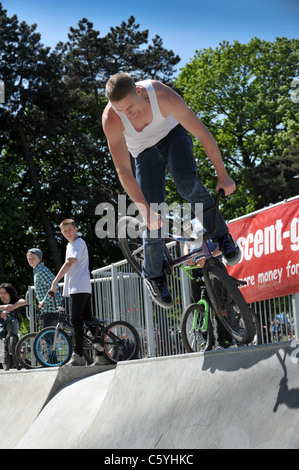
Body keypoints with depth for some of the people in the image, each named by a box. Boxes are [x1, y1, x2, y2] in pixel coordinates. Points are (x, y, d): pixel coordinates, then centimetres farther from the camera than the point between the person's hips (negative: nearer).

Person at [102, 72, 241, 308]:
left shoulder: (164, 96, -38)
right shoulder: (111, 120, -34)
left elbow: (203, 134, -29)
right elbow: (123, 171, -29)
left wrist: (223, 176, -24)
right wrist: (145, 210, -35)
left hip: (173, 133, -1)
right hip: (145, 149, 1)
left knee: (187, 182, -31)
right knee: (154, 215, -8)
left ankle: (221, 235, -11)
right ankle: (154, 275, 13)